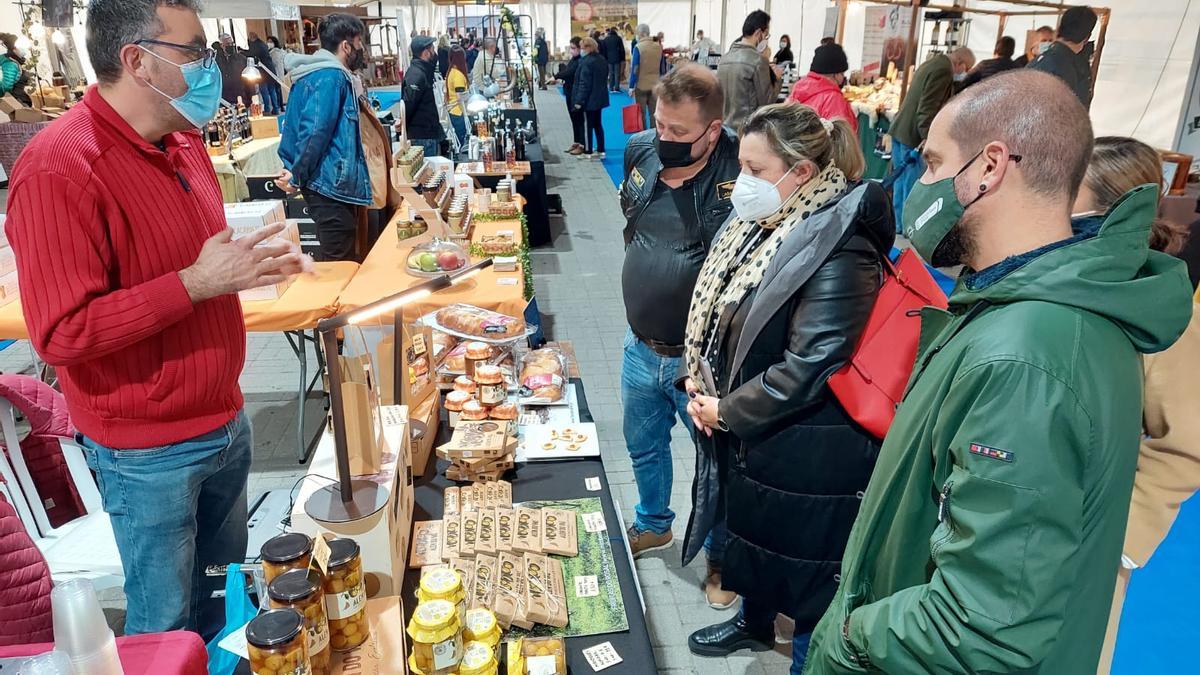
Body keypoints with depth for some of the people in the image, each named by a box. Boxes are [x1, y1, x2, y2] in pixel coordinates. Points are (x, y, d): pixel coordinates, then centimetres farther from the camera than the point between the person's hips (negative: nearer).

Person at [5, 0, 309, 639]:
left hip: (224, 422, 7)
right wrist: (196, 283, -28)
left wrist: (254, 260, 0)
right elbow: (61, 334, -24)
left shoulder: (181, 141, 4)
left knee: (224, 597, 24)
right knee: (167, 624, 13)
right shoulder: (58, 167, -22)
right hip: (148, 452, -7)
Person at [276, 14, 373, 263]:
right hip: (332, 185, -10)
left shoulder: (318, 73, 18)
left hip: (328, 183, 10)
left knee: (333, 262, 17)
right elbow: (315, 132, -20)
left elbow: (312, 129, 23)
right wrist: (297, 178, -11)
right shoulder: (330, 77, -14)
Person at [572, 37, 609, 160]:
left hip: (589, 99, -9)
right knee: (597, 124, 15)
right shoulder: (602, 59, 7)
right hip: (600, 98, 9)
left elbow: (584, 83, -22)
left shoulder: (586, 62, -20)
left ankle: (588, 152, 8)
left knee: (587, 125, 1)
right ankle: (600, 150, 19)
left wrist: (579, 100, -18)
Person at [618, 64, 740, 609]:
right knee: (643, 446, 24)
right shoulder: (641, 150, -4)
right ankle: (653, 525, 51)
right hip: (640, 346, 6)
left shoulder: (739, 171, -23)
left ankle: (721, 554, 40)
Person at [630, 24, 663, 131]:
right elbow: (661, 68, 9)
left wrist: (631, 86, -8)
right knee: (654, 113, 10)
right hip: (655, 85, 4)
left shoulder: (638, 47, -13)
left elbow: (635, 68, -13)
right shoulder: (659, 46, 1)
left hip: (641, 85, -4)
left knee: (641, 114, 6)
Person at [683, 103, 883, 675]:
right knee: (752, 532, 28)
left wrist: (725, 412, -16)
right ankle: (754, 623, 54)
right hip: (748, 435, 9)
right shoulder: (759, 226, 2)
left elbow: (806, 370, -27)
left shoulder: (838, 252, -25)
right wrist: (697, 379, -3)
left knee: (805, 564, 11)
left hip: (807, 456, -9)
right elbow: (712, 311, 11)